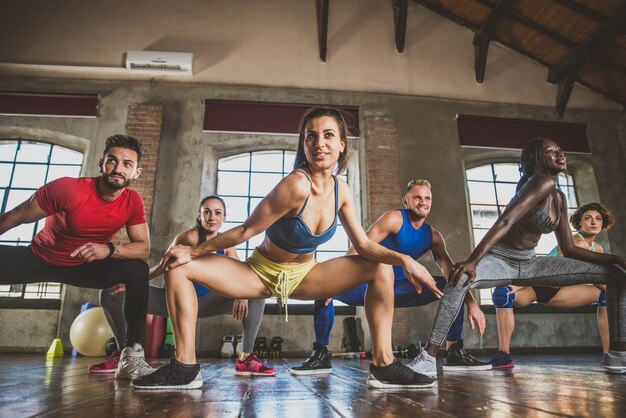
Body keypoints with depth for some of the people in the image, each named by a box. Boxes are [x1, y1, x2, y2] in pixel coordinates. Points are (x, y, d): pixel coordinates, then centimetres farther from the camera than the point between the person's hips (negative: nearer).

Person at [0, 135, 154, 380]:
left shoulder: (133, 202, -19)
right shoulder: (67, 188, -28)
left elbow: (143, 248, -21)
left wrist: (110, 249, -40)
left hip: (85, 266, 2)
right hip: (38, 259, -1)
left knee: (138, 270, -25)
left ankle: (131, 355, -25)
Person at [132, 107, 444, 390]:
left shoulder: (341, 190, -10)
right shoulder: (296, 185, -29)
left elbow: (363, 244, -8)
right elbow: (246, 230, -21)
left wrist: (404, 259, -24)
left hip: (304, 276, 4)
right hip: (260, 273, -4)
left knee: (381, 268, -11)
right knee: (178, 268, -20)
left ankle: (383, 366, -6)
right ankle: (185, 369, -11)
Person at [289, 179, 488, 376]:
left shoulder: (433, 236, 5)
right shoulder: (395, 218, -13)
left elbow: (450, 271, 2)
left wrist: (472, 303, -12)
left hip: (400, 291, 5)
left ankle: (454, 353, -2)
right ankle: (320, 355, -17)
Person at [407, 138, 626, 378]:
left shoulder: (559, 198, 9)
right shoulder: (542, 182, -15)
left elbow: (569, 250, 12)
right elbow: (504, 222, -30)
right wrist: (472, 262, -40)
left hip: (530, 264, 9)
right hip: (499, 259, -8)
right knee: (459, 278, -42)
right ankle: (429, 357, -34)